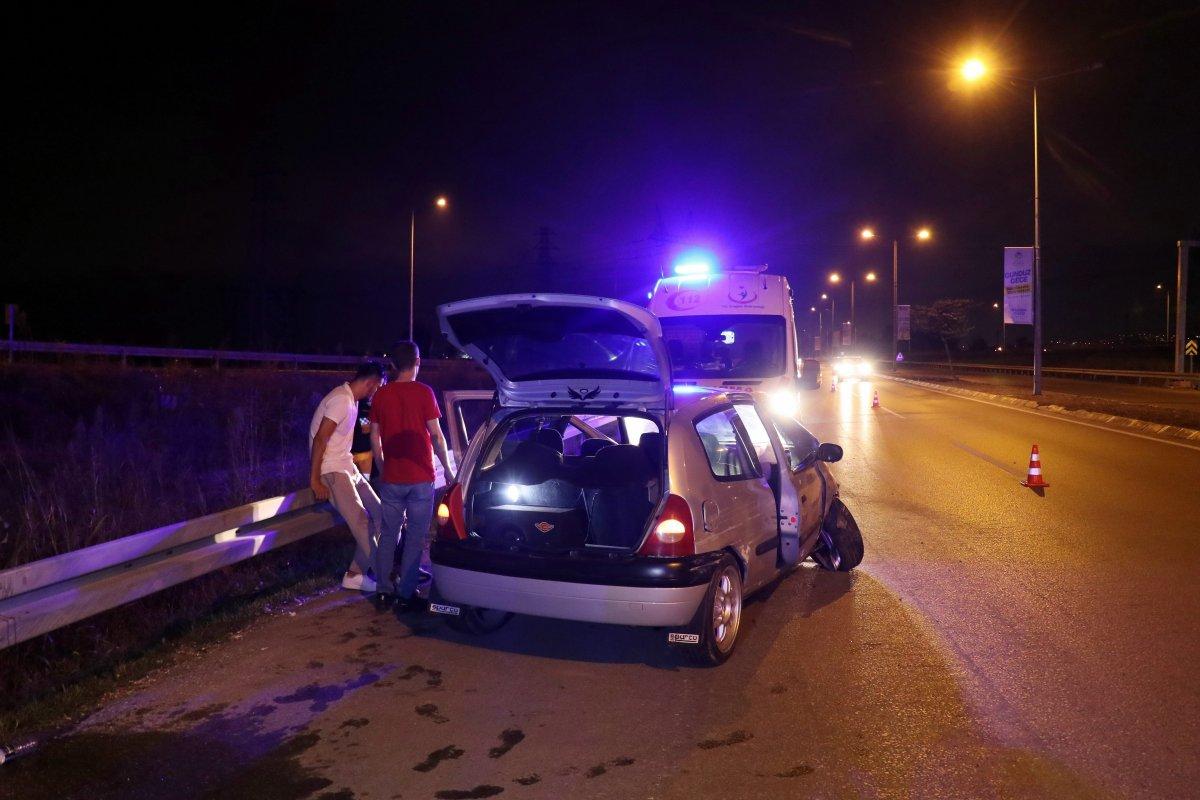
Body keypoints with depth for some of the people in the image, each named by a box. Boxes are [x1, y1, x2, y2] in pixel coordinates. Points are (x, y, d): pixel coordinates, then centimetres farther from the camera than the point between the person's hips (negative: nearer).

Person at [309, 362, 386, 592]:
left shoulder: (351, 400, 12)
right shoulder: (341, 400, -18)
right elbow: (320, 439, -20)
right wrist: (315, 480, -19)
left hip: (347, 467, 10)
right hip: (331, 470, -10)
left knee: (377, 513, 3)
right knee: (361, 521, -15)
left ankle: (355, 574, 7)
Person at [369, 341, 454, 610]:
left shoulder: (381, 395, 3)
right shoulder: (423, 393, -9)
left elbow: (375, 438, 8)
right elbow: (436, 435, -8)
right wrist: (447, 469, 2)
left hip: (391, 478, 4)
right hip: (420, 477, -4)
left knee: (388, 534, 14)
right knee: (416, 535, 3)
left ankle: (384, 588, 20)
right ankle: (407, 594, 5)